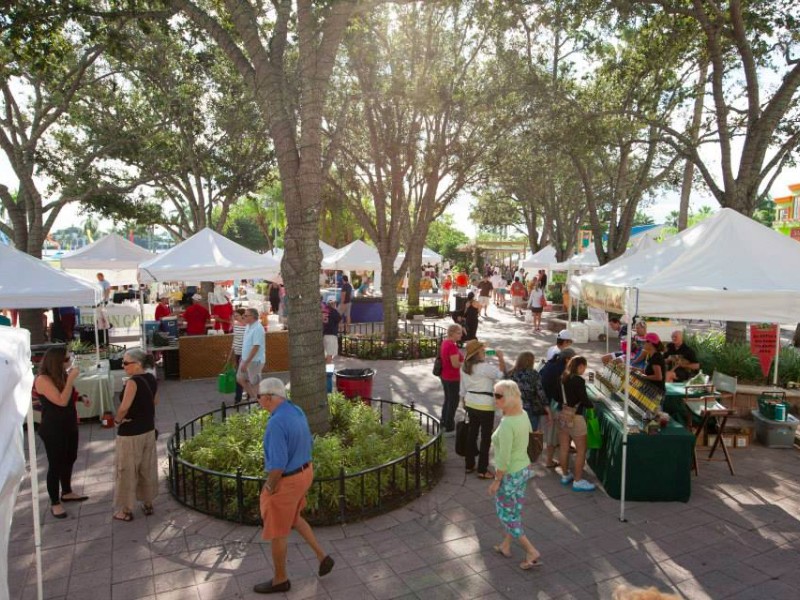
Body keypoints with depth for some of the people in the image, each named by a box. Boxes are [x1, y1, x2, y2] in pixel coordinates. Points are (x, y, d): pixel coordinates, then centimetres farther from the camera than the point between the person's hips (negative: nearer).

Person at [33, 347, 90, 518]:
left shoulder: (62, 375, 5)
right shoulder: (43, 379, -21)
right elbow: (61, 401, -28)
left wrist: (80, 398, 1)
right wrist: (71, 379, -27)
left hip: (69, 425, 8)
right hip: (53, 429, -8)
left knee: (70, 459, 19)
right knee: (55, 465, 2)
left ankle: (67, 492, 36)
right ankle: (55, 503, 15)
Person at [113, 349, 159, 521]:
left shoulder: (133, 382, -23)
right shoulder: (152, 379, 1)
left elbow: (124, 407, -27)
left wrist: (117, 420, -10)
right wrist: (143, 413, 12)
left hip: (130, 433, -7)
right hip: (149, 430, 8)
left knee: (127, 471, 7)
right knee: (148, 468, 17)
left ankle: (126, 510, 19)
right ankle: (148, 503, 29)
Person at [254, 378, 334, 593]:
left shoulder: (276, 423, -31)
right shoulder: (296, 411, -1)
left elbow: (278, 463, -30)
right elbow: (307, 443, 10)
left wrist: (270, 486, -12)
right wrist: (297, 466, 17)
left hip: (284, 482, -9)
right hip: (303, 473, 9)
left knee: (276, 531, 14)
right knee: (293, 519, 31)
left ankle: (280, 579, 35)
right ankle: (322, 556, 32)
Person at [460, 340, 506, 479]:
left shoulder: (464, 367, 3)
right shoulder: (484, 367, -20)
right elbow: (502, 373, -16)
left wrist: (464, 403, 20)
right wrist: (501, 358, -5)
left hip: (470, 403, 7)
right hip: (485, 405, -7)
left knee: (472, 433, 17)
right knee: (486, 437, 3)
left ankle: (469, 465, 26)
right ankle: (482, 470, 8)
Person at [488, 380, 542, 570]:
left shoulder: (507, 424, -30)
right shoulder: (523, 414, -5)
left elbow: (504, 458, -27)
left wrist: (496, 481, -16)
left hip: (510, 475, -9)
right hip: (524, 468, 9)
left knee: (506, 514, 11)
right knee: (514, 511, 22)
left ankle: (532, 552, 15)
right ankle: (505, 546, 40)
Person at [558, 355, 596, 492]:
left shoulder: (563, 378, 2)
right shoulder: (578, 380, -17)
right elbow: (584, 400, -16)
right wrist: (592, 405, 3)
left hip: (562, 415, 7)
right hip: (574, 417, -7)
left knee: (564, 448, 16)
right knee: (581, 450, 5)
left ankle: (565, 475, 30)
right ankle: (578, 481, 11)